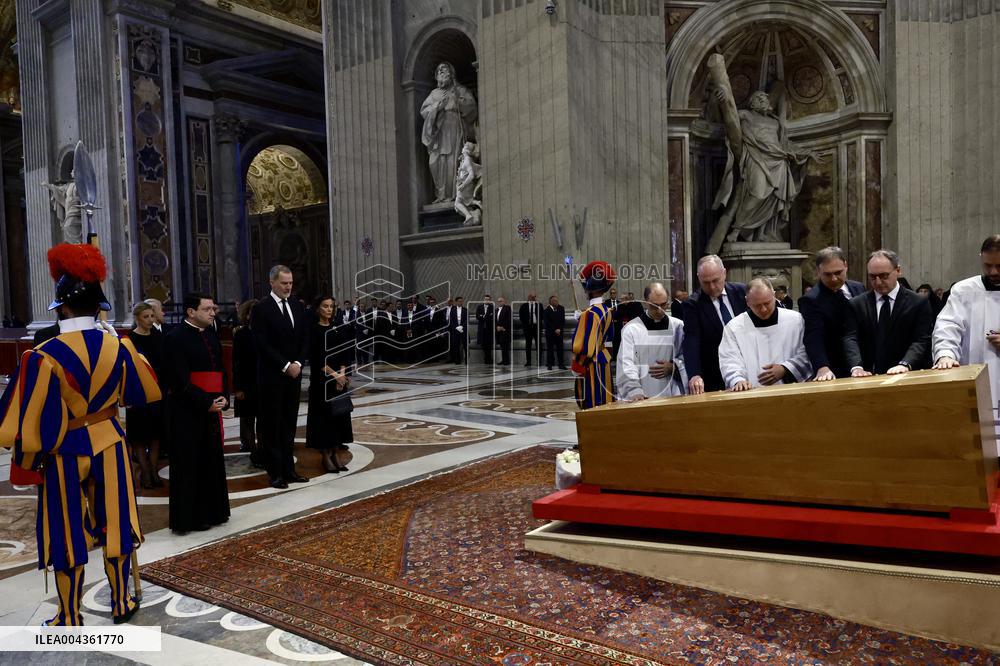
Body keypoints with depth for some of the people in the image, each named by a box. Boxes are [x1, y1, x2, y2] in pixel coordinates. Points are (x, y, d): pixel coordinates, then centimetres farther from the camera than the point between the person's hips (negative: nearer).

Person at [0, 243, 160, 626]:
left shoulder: (45, 356, -19)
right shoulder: (117, 347, -7)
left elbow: (33, 421, -15)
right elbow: (146, 392, 9)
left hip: (64, 453, -3)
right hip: (109, 445, 3)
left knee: (68, 535, 10)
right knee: (112, 524, 16)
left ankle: (70, 619, 24)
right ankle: (121, 602, 28)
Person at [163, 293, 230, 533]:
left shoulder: (211, 334, 11)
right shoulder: (176, 338, -12)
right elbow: (181, 380, -16)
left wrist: (223, 397, -1)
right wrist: (206, 403, -16)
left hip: (212, 407, 7)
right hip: (187, 412, -7)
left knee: (212, 461, 13)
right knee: (189, 465, 1)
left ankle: (211, 512, 25)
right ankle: (189, 518, 12)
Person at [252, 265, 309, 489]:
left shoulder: (297, 305, 9)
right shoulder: (262, 309, -9)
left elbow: (305, 338, 9)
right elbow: (262, 344, -14)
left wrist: (298, 363, -4)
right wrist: (285, 366, -14)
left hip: (294, 373, 6)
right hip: (272, 376, -5)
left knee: (289, 423, 11)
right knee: (271, 425, 3)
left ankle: (288, 469, 19)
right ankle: (275, 472, 10)